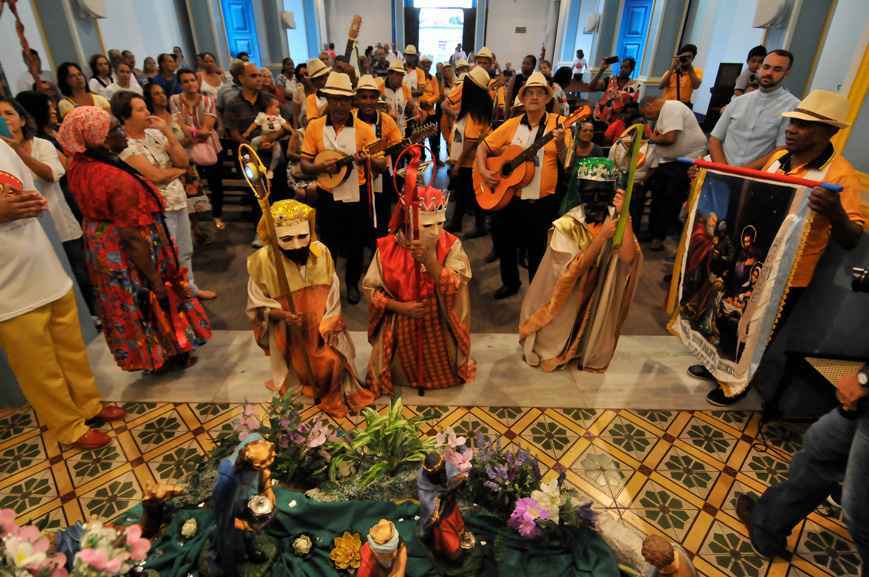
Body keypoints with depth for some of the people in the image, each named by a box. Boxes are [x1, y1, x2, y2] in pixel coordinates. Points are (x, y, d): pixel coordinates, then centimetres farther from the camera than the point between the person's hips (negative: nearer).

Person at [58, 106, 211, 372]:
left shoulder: (77, 165, -6)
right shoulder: (118, 180, -31)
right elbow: (132, 238, -28)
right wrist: (155, 278, -22)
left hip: (99, 244, 9)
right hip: (126, 251, -8)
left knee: (125, 302, 23)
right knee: (154, 300, 13)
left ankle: (145, 355, 42)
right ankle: (169, 356, 32)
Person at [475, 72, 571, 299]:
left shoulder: (557, 123, -4)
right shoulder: (512, 124, 3)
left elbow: (566, 162, -11)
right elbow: (483, 147, 7)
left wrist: (561, 144, -30)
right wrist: (483, 171, -9)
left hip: (543, 202, -3)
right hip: (509, 197, 3)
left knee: (538, 251, 9)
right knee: (504, 244, 16)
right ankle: (510, 283, 40)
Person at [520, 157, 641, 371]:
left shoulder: (614, 218, -11)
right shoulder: (567, 224, -19)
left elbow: (627, 258, -26)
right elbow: (573, 271, -24)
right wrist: (601, 238, -32)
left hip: (597, 295, 4)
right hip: (566, 297, -3)